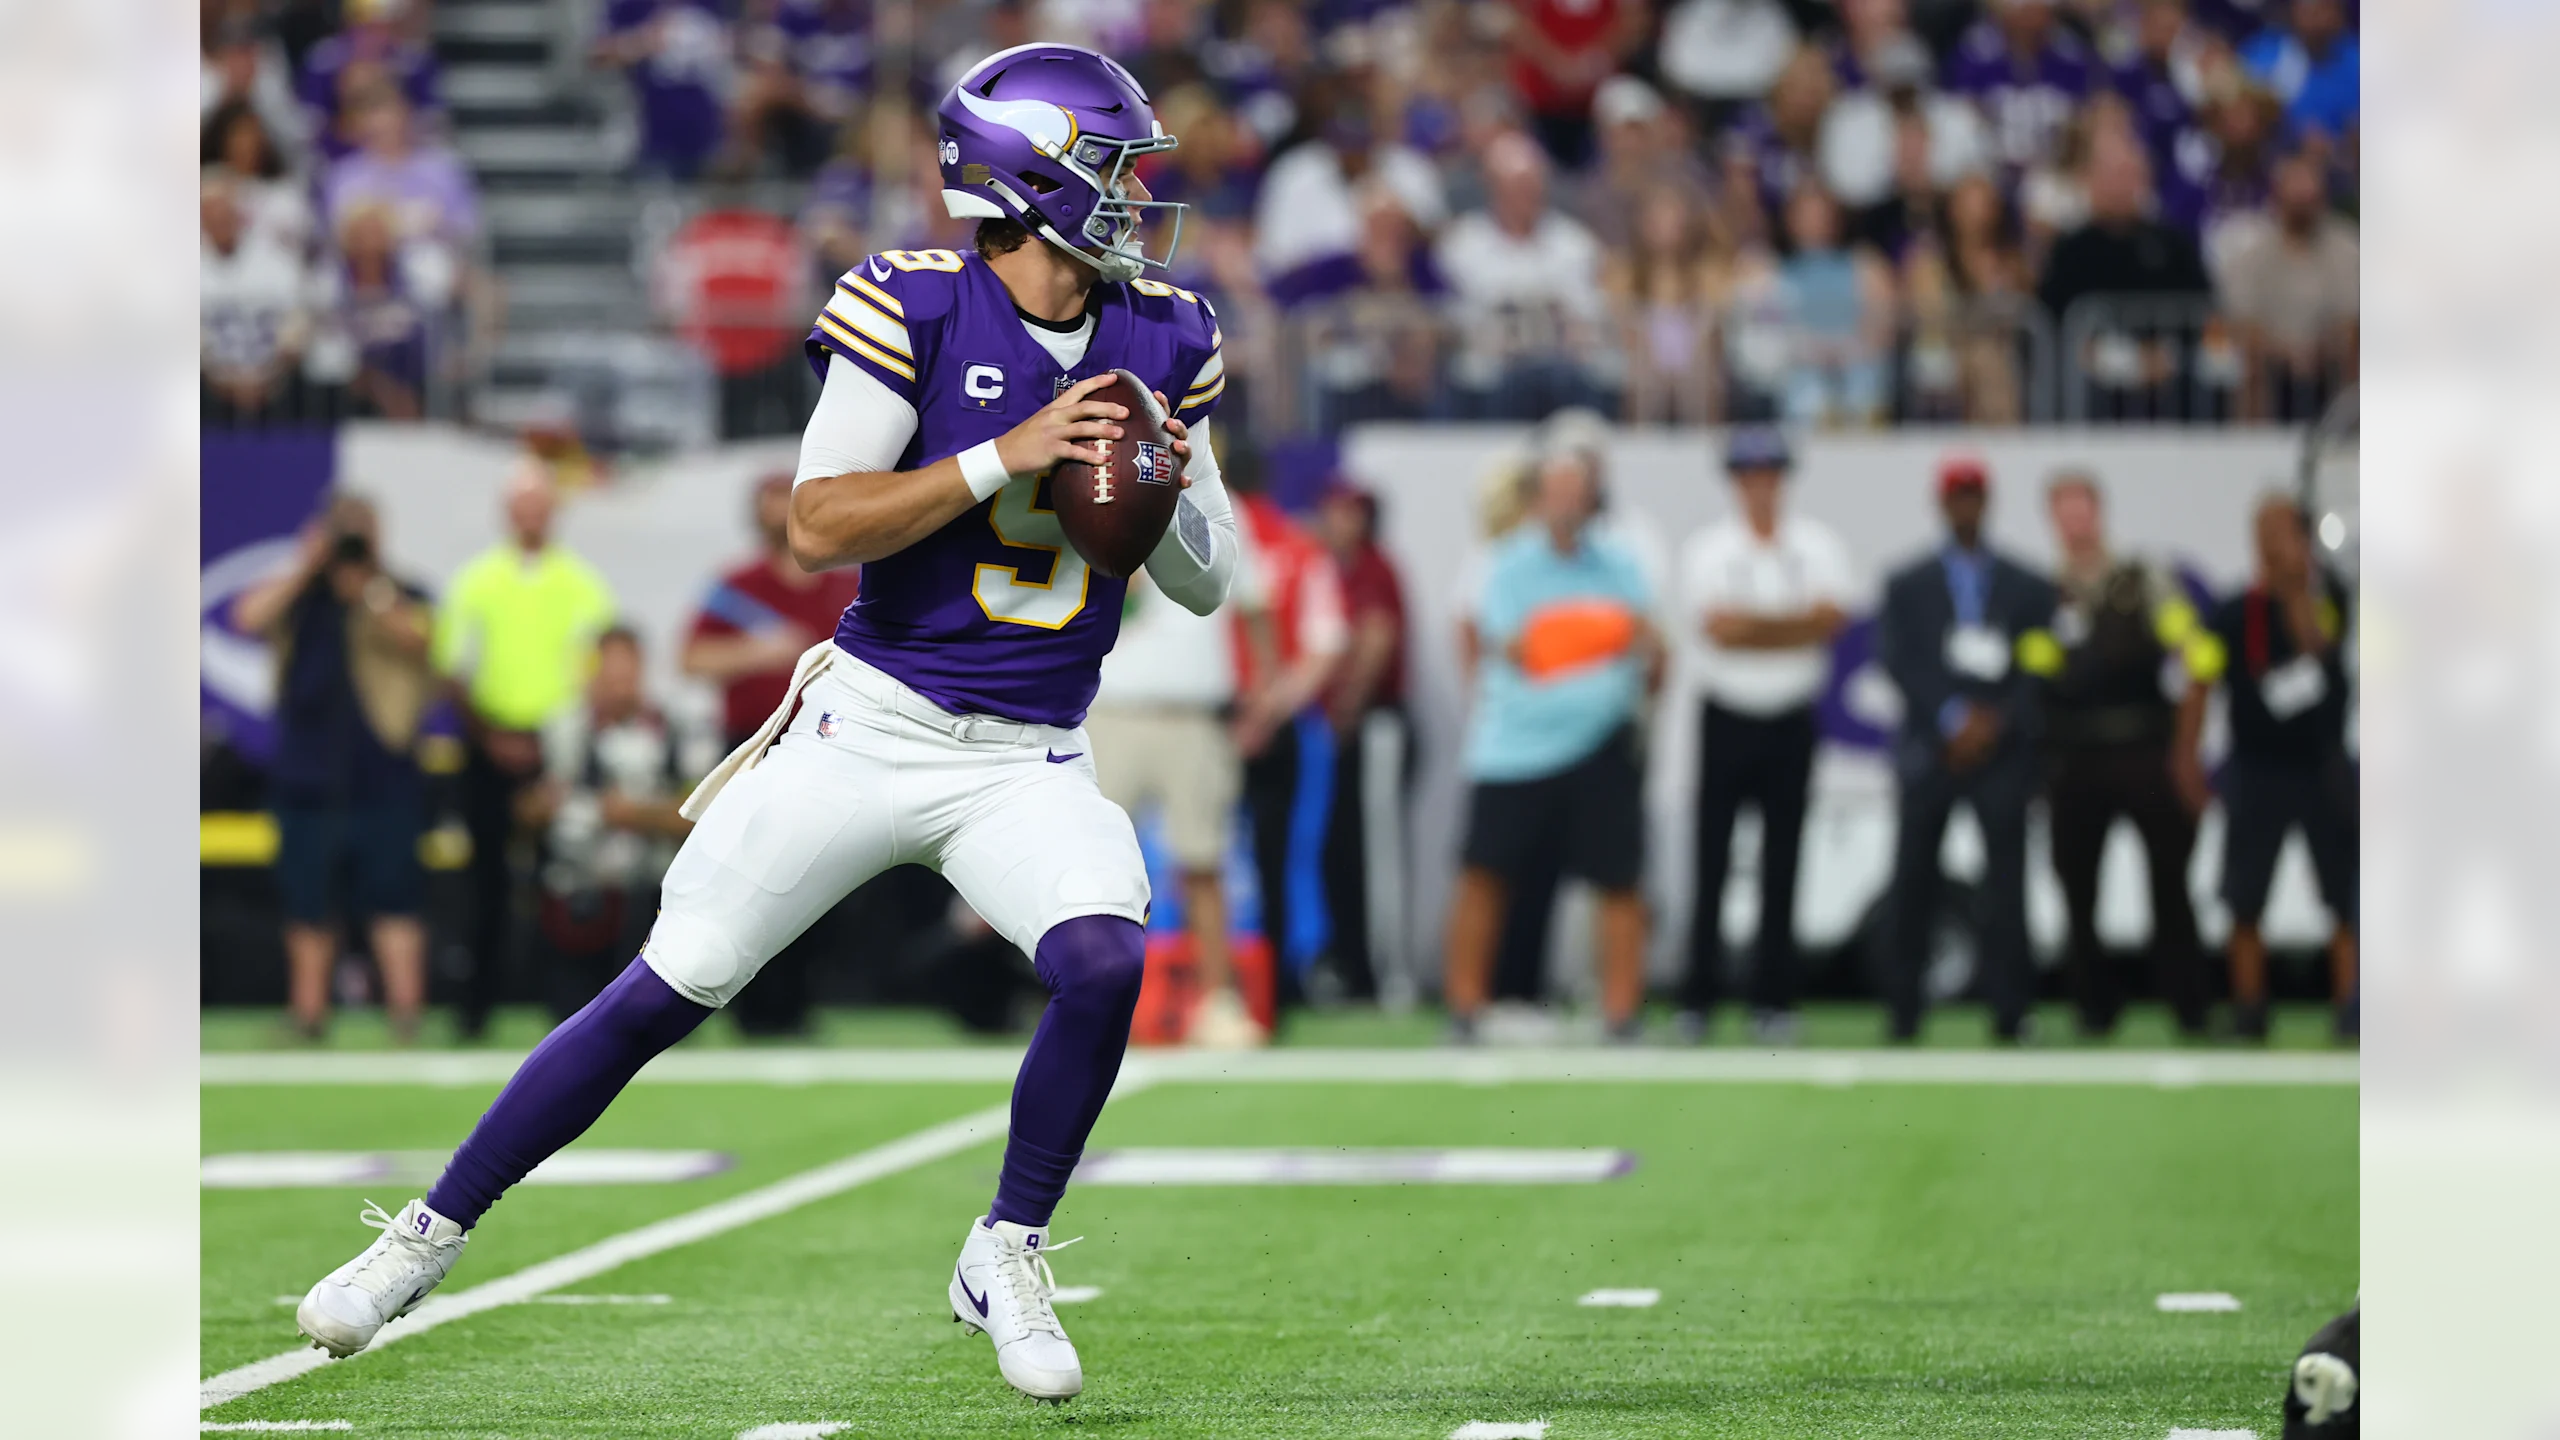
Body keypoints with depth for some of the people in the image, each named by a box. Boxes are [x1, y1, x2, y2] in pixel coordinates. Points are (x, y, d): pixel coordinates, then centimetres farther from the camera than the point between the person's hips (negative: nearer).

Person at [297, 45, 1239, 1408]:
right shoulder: (918, 308, -10)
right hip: (873, 722, -3)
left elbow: (1207, 586, 10)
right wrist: (1004, 459, -22)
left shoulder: (1162, 345, 4)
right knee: (663, 991, -2)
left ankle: (1006, 1258, -2)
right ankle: (428, 1237, 14)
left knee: (1104, 962, -24)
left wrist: (1171, 489, -10)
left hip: (1029, 767, 3)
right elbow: (821, 527, -16)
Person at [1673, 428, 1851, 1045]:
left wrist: (1750, 624, -13)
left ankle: (1774, 1000, 6)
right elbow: (1717, 628, -12)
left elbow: (1831, 617, -9)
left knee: (1783, 862, 2)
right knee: (1711, 860, -3)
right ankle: (1697, 999, 0)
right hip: (1725, 716, -1)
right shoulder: (1707, 548, 2)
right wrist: (1792, 624, -9)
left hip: (1792, 721, 1)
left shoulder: (1816, 544, 7)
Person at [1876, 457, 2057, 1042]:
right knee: (1914, 885, -1)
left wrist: (1995, 722, -8)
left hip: (2002, 750, 0)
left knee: (2006, 879, -9)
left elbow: (2038, 667, 5)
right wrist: (1953, 717, -11)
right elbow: (1899, 661, 0)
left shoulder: (2026, 587, 11)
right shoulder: (1908, 585, 11)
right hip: (1930, 752, 0)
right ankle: (1903, 1010, 5)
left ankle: (2008, 1013, -9)